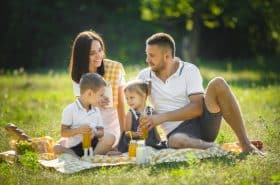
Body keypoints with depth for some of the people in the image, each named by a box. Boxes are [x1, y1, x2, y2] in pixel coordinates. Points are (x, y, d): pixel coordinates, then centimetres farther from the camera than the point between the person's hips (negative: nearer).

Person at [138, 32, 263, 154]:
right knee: (176, 141, -42)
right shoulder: (144, 76, 8)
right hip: (177, 131, -1)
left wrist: (163, 117, -20)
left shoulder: (189, 70, 0)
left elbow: (197, 107, -12)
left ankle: (245, 143, -25)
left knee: (218, 84, -26)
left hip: (203, 122, 1)